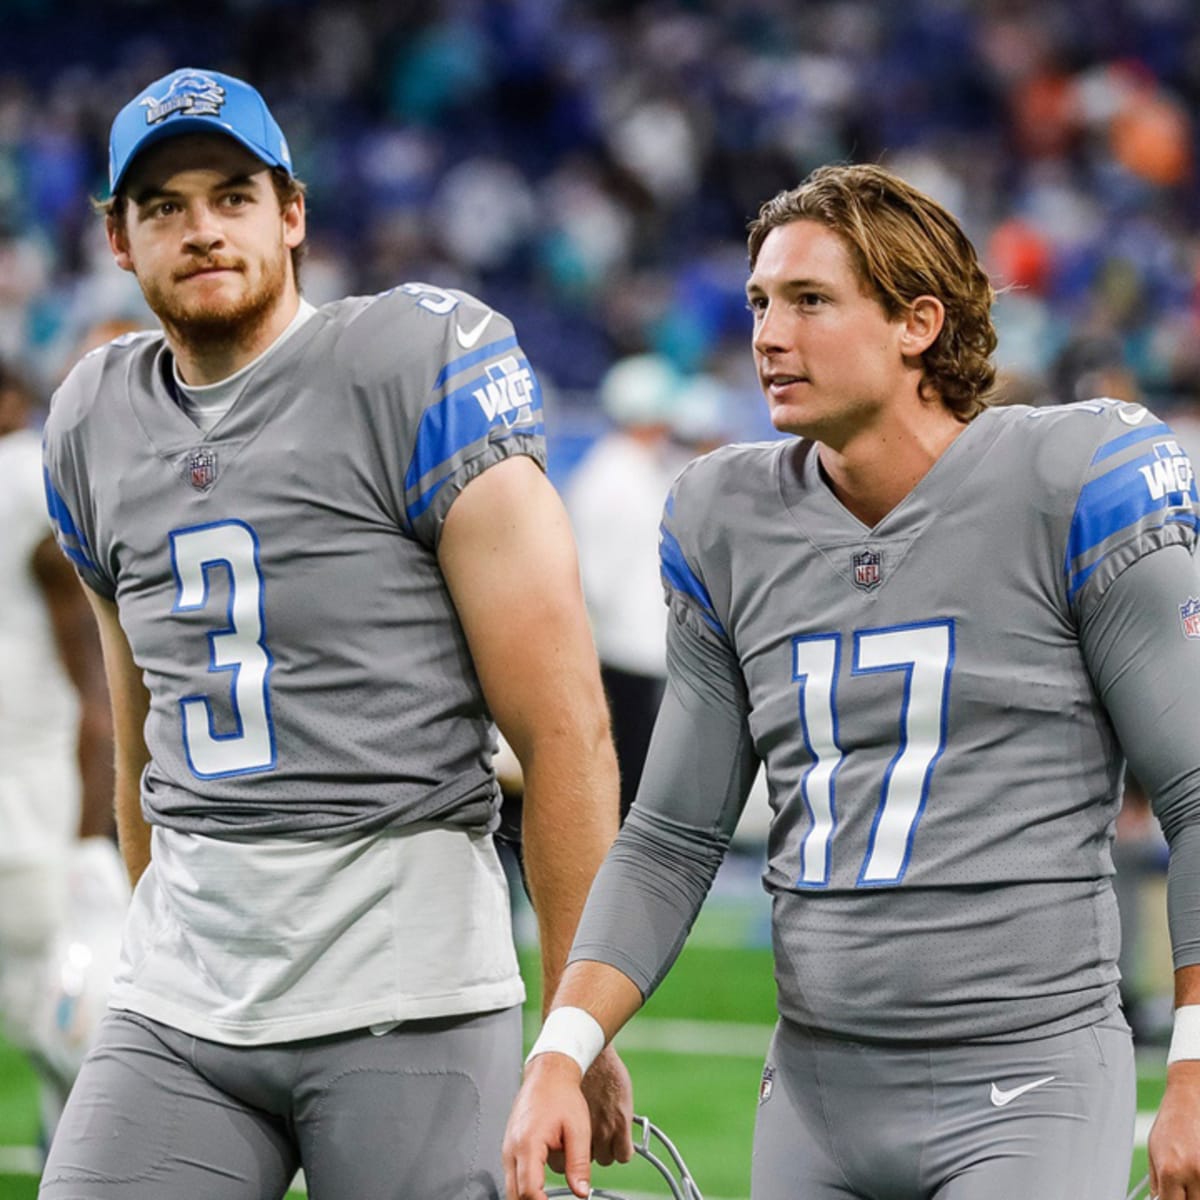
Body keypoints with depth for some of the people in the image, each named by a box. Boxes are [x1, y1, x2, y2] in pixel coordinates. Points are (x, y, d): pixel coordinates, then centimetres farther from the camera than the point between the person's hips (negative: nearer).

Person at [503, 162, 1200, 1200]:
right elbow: (672, 839, 13)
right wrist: (563, 1051, 1)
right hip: (814, 1093, 5)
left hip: (1030, 1086, -5)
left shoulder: (1071, 482, -6)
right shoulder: (728, 523, 9)